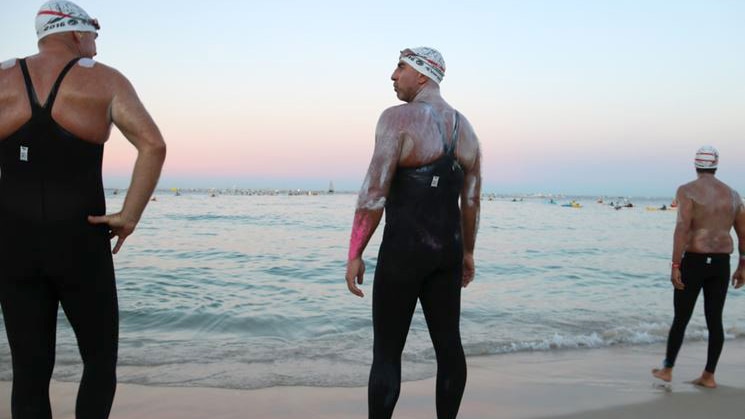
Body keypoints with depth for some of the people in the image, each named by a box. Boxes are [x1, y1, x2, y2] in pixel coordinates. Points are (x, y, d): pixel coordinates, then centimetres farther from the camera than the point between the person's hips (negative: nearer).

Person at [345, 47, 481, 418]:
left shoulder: (398, 118, -12)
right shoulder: (465, 128, 10)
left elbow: (374, 193, -17)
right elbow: (471, 200, 12)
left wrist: (355, 254, -12)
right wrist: (467, 252, 21)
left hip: (403, 250, -7)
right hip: (448, 249, 7)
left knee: (387, 350, 2)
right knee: (448, 344, 13)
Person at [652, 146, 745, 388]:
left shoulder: (687, 191, -9)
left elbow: (682, 229, -20)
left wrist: (675, 265, -18)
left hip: (694, 261, -4)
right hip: (721, 263, 4)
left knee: (681, 318, 6)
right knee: (714, 320, 9)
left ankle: (667, 370, 18)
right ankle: (709, 376, 15)